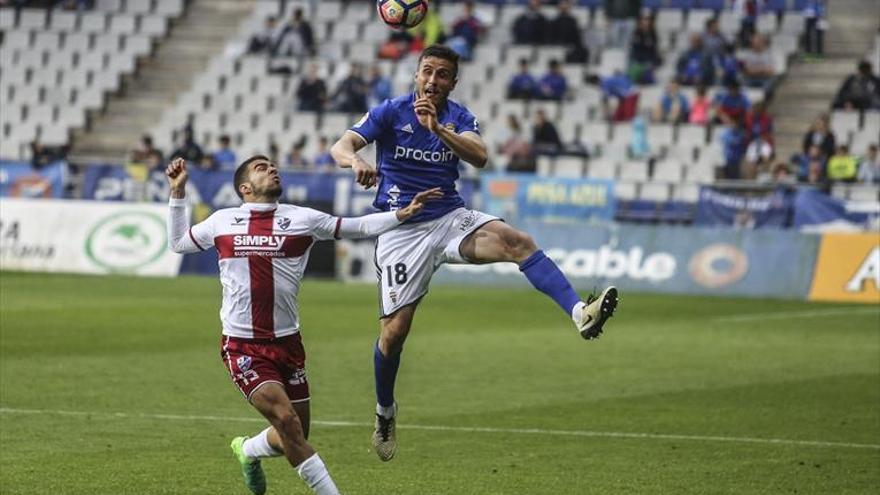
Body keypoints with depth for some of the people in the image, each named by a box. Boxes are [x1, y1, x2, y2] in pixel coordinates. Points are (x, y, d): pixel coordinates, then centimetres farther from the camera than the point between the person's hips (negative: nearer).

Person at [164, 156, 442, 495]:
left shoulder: (302, 219, 3)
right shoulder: (222, 221, 5)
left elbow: (360, 227, 6)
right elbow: (177, 243, 22)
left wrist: (404, 214, -5)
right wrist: (177, 193, 15)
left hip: (287, 343, 3)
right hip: (242, 347, -3)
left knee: (295, 437, 11)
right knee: (287, 420, -20)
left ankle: (248, 450, 42)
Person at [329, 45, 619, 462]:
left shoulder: (458, 117, 3)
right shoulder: (390, 112, -4)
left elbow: (480, 157, -17)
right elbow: (341, 146, -15)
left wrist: (437, 128, -33)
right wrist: (355, 161, -40)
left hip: (450, 217, 2)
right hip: (401, 229, -2)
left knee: (516, 242, -26)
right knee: (394, 330, -3)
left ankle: (580, 313, -41)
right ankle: (385, 412, 23)